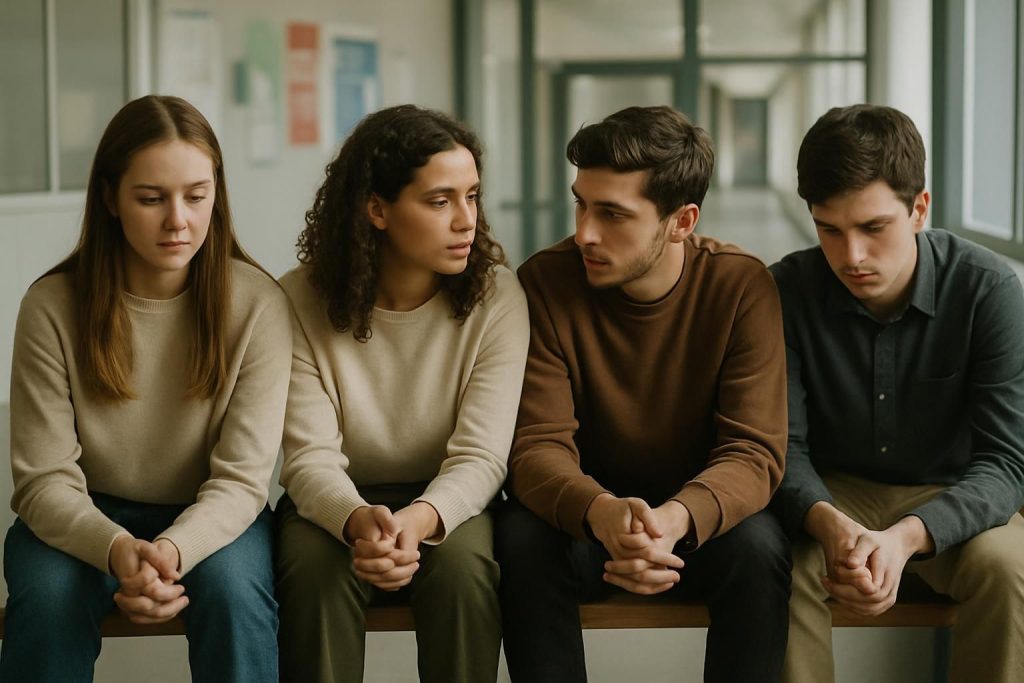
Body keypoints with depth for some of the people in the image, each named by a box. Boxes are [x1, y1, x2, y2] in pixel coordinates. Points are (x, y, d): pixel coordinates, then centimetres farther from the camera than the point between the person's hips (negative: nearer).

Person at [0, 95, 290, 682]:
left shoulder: (257, 304, -14)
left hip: (209, 517, 0)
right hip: (88, 519, 0)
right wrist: (116, 548, -37)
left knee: (234, 590, -32)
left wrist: (173, 550, -37)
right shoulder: (53, 306, -13)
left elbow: (241, 478, -16)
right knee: (47, 594, -31)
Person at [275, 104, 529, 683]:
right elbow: (311, 458, -17)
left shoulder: (496, 297, -12)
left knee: (463, 565, -31)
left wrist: (418, 521, -39)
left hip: (446, 504, 0)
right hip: (340, 504, 0)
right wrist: (358, 521, -40)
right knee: (315, 568, -31)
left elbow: (481, 457, -17)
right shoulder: (301, 302, -12)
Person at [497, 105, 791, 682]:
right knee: (524, 541, -30)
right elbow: (539, 445, -19)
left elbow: (755, 451, -19)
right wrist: (602, 512, -43)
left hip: (700, 511, 0)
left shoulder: (743, 287, -16)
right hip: (586, 511, 0)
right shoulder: (546, 282, -15)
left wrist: (676, 520, -42)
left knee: (759, 548, -31)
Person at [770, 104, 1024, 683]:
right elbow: (782, 446, -14)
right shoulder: (789, 291, -13)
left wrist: (905, 538, -40)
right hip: (833, 494, 1)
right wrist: (830, 525, -39)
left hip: (951, 500, 0)